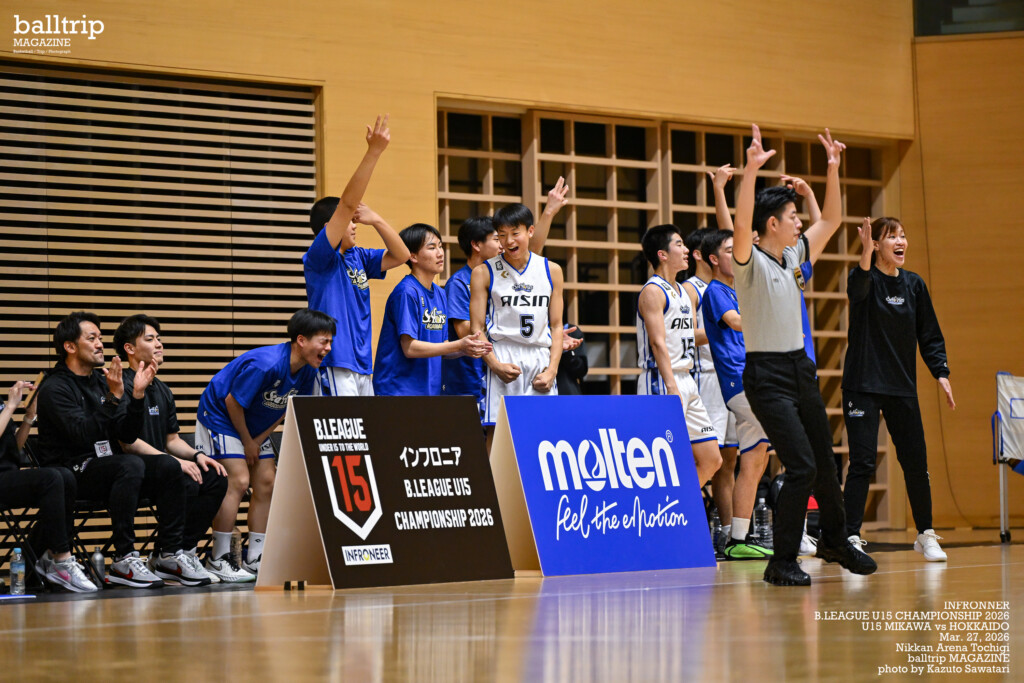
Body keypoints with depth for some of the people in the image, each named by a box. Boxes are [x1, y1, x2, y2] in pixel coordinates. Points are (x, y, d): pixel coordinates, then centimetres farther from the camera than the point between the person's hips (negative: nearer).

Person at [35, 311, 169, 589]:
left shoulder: (102, 381, 14)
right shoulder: (54, 389, -8)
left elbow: (128, 436, 8)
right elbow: (84, 435, -23)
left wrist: (137, 395, -6)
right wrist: (114, 397, -28)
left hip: (105, 466, 7)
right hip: (69, 470, -7)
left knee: (167, 466, -12)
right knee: (131, 465, -33)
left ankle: (171, 553, -11)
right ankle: (123, 560, -33)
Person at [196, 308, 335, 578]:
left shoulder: (307, 372, -9)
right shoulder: (265, 364, -33)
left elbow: (285, 410, 4)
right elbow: (233, 401, -25)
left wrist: (259, 439, -7)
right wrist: (247, 442, -14)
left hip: (255, 426, 8)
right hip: (220, 416, -8)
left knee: (266, 483, 2)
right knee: (238, 481, -16)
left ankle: (254, 559, 7)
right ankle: (218, 560, -10)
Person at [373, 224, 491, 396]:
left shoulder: (440, 294, 14)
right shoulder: (406, 292, -12)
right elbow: (410, 348, -17)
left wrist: (465, 350, -6)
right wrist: (458, 345, -18)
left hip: (430, 390, 8)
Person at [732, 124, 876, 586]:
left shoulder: (794, 255, 9)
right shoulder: (750, 262, -12)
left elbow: (832, 219, 18)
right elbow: (741, 224, -32)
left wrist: (832, 168, 8)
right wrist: (751, 169, -40)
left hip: (801, 369, 8)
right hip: (768, 375, -8)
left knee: (824, 462, 16)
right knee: (801, 466, -14)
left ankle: (835, 541, 36)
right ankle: (782, 563, -5)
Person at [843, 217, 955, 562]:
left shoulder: (914, 284, 7)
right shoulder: (865, 278, -7)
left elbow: (930, 335, 12)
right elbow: (858, 291, -33)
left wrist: (941, 373, 0)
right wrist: (865, 257, -51)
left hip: (902, 388, 4)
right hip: (863, 385, -4)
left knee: (916, 462, 7)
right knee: (862, 463, -9)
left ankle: (926, 534, 21)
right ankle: (851, 537, -3)